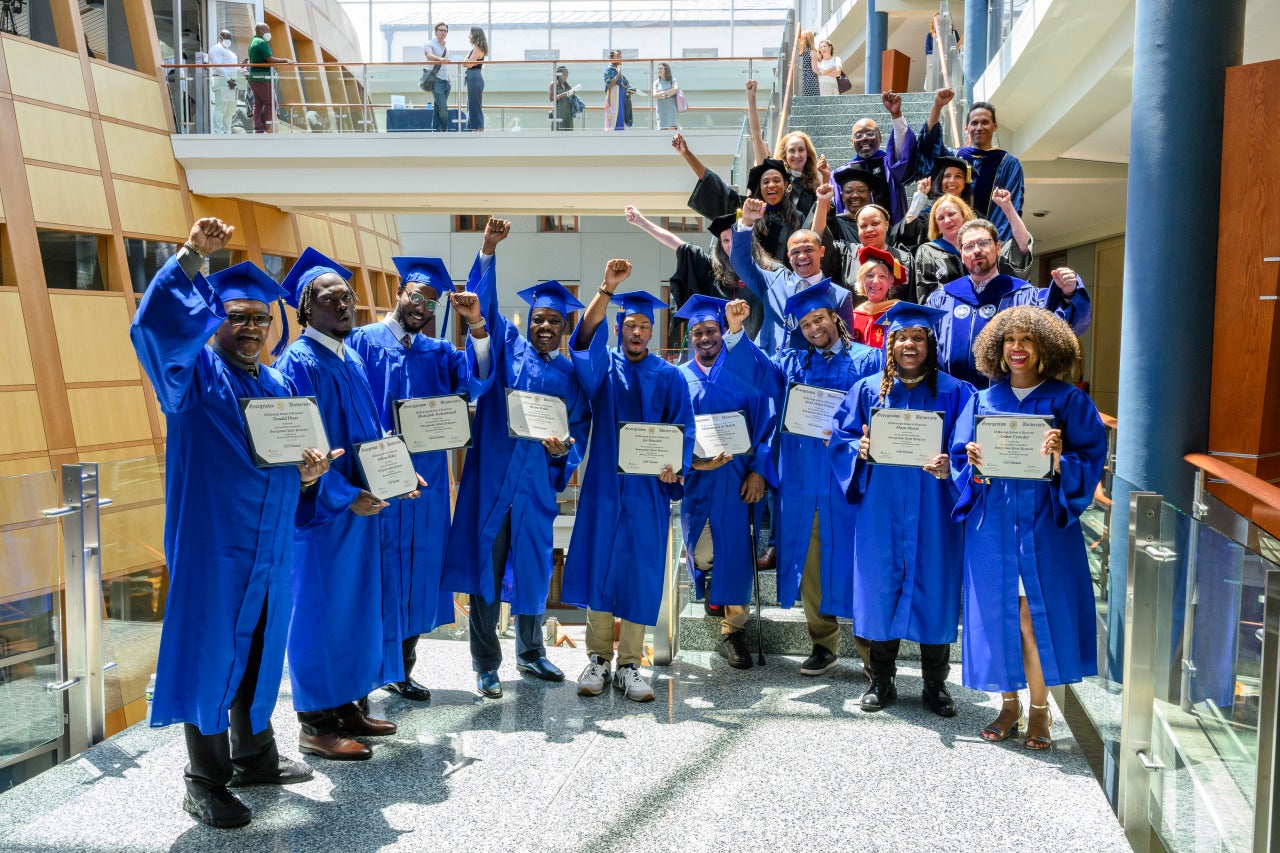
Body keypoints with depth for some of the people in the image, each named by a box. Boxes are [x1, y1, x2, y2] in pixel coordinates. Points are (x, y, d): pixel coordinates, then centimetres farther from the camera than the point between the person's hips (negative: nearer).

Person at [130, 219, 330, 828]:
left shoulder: (279, 387, 15)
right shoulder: (194, 373, -3)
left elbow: (293, 472, 18)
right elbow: (155, 327, -25)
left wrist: (307, 474, -5)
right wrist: (191, 258, -32)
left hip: (268, 550, 6)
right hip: (210, 545, -6)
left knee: (259, 652, 16)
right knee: (209, 654, 1)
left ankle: (254, 757, 33)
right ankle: (205, 782, 14)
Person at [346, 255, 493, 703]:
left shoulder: (438, 352, 14)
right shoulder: (362, 341, 0)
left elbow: (475, 379, -4)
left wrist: (477, 326, -17)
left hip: (426, 481, 5)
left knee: (417, 577, 10)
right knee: (377, 575, -1)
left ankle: (401, 671, 24)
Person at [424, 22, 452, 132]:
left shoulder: (446, 48, 21)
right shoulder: (430, 44, 0)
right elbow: (429, 55, -21)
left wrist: (449, 81, 20)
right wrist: (440, 59, -41)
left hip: (445, 81, 7)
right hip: (436, 80, -7)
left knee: (438, 108, 7)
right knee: (443, 107, -15)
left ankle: (438, 131, 7)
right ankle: (444, 130, -9)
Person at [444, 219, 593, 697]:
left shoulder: (571, 374, 12)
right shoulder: (506, 346, 7)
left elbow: (581, 427, 7)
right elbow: (484, 305, -5)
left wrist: (566, 448, -15)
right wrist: (488, 251, -18)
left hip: (537, 480, 3)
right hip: (492, 475, -2)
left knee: (533, 565, 12)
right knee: (486, 565, 0)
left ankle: (530, 653, 30)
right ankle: (485, 665, 11)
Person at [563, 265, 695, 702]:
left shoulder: (669, 377, 6)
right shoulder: (602, 366, 7)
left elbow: (683, 429, 1)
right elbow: (586, 338, -14)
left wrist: (675, 466, -17)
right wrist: (606, 290, -26)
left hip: (648, 486, 0)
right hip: (604, 482, 1)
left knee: (640, 573, 1)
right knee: (599, 566, 2)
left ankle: (629, 665, 10)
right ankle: (598, 659, 14)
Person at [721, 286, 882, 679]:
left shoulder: (868, 361, 6)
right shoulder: (792, 361, 16)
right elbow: (756, 368, 0)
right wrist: (736, 331, -15)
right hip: (801, 486, 3)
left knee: (854, 564, -2)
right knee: (809, 565, 8)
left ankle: (872, 653, 8)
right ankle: (823, 645, 21)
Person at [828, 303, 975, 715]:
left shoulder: (954, 392, 4)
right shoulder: (867, 390, 8)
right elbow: (840, 438, 7)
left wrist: (950, 464, -21)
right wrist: (859, 449, -15)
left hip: (932, 511, -1)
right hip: (881, 508, 1)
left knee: (933, 591, 3)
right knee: (880, 589, 5)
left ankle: (935, 685, 19)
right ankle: (881, 681, 20)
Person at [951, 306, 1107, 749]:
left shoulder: (1068, 401, 0)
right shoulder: (984, 400, 9)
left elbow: (1091, 460, -3)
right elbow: (960, 457, 10)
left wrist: (1060, 459, -23)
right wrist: (974, 464, -12)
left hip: (1043, 524, -3)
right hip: (993, 523, 3)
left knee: (1038, 613, -2)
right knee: (998, 610, 6)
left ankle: (1039, 710, 13)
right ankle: (1009, 703, 21)